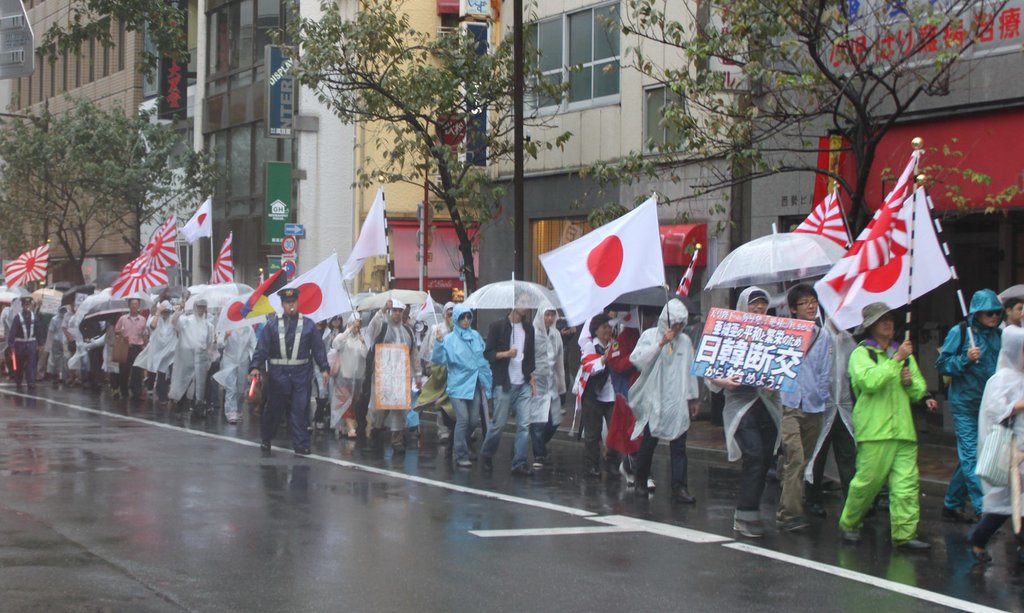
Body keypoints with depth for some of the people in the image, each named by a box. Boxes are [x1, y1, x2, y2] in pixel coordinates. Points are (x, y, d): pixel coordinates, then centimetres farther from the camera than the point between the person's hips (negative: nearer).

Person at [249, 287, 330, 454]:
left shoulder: (308, 325, 5)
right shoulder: (272, 325, 3)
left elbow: (318, 348, 5)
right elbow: (261, 348, -1)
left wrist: (324, 369, -1)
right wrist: (255, 367, -13)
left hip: (301, 373, 0)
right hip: (278, 374, 0)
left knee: (300, 410, -1)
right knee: (273, 408, 10)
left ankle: (301, 445, 2)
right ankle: (265, 440, 27)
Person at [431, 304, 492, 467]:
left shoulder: (476, 336, 7)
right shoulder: (449, 339, -5)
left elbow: (484, 358, 15)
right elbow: (438, 359, -14)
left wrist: (486, 380, 14)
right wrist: (439, 343, -29)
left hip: (475, 384, 4)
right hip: (458, 385, -4)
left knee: (474, 420, 6)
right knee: (463, 419, -11)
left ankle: (463, 445, 32)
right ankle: (461, 456, -3)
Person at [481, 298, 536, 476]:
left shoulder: (529, 329, 14)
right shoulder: (498, 326, -2)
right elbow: (488, 353, -4)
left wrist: (532, 378, 12)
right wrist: (505, 354, -20)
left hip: (524, 384, 5)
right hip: (504, 384, -5)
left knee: (524, 424, -4)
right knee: (499, 422, -1)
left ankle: (519, 464, -1)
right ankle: (486, 454, 22)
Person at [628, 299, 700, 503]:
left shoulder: (685, 341, 9)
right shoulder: (650, 335, 1)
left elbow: (690, 370, 16)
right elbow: (637, 359, -14)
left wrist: (693, 398, 17)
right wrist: (661, 344, -17)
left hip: (678, 402, 2)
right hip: (653, 400, -2)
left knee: (679, 445, -3)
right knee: (648, 443, 6)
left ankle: (680, 487, -5)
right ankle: (641, 482, 22)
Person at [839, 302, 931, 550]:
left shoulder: (905, 354, 22)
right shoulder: (861, 353, 3)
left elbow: (919, 391, 22)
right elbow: (870, 381, -16)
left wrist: (911, 381, 0)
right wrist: (896, 360, -16)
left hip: (903, 428, 5)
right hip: (874, 429, -5)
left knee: (906, 483, -5)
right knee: (867, 481, -5)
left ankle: (904, 534, -6)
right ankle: (849, 525, 15)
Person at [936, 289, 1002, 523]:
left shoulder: (997, 335, 9)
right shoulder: (960, 332, -7)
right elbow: (941, 365, -8)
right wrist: (966, 359, -22)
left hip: (988, 404, 6)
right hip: (965, 403, -6)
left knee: (968, 457, 11)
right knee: (971, 455, -10)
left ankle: (952, 505, 21)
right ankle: (983, 509, -14)